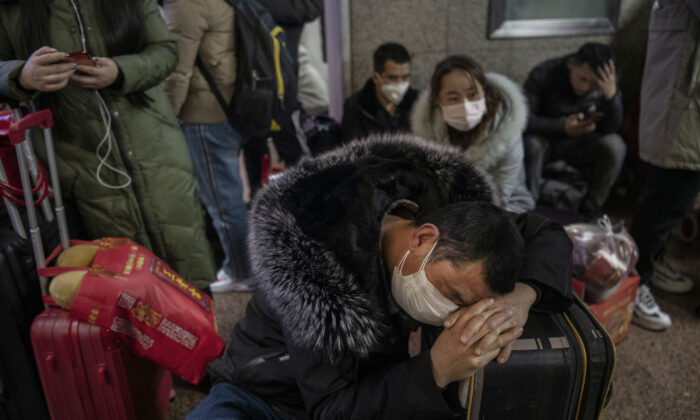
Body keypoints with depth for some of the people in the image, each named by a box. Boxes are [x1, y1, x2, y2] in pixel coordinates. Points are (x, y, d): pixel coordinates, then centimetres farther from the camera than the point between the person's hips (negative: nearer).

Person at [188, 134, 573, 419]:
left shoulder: (450, 209, -17)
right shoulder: (316, 268, -34)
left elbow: (547, 234, -5)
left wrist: (522, 294, -26)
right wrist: (436, 371, -40)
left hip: (374, 387, 5)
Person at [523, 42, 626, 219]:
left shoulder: (607, 81, -13)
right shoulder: (544, 75, -22)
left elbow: (611, 129, -20)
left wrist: (611, 94, -37)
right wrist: (562, 126, -37)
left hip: (578, 144, 3)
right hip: (544, 139, -3)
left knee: (615, 146, -25)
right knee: (533, 145, -37)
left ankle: (589, 212, -7)